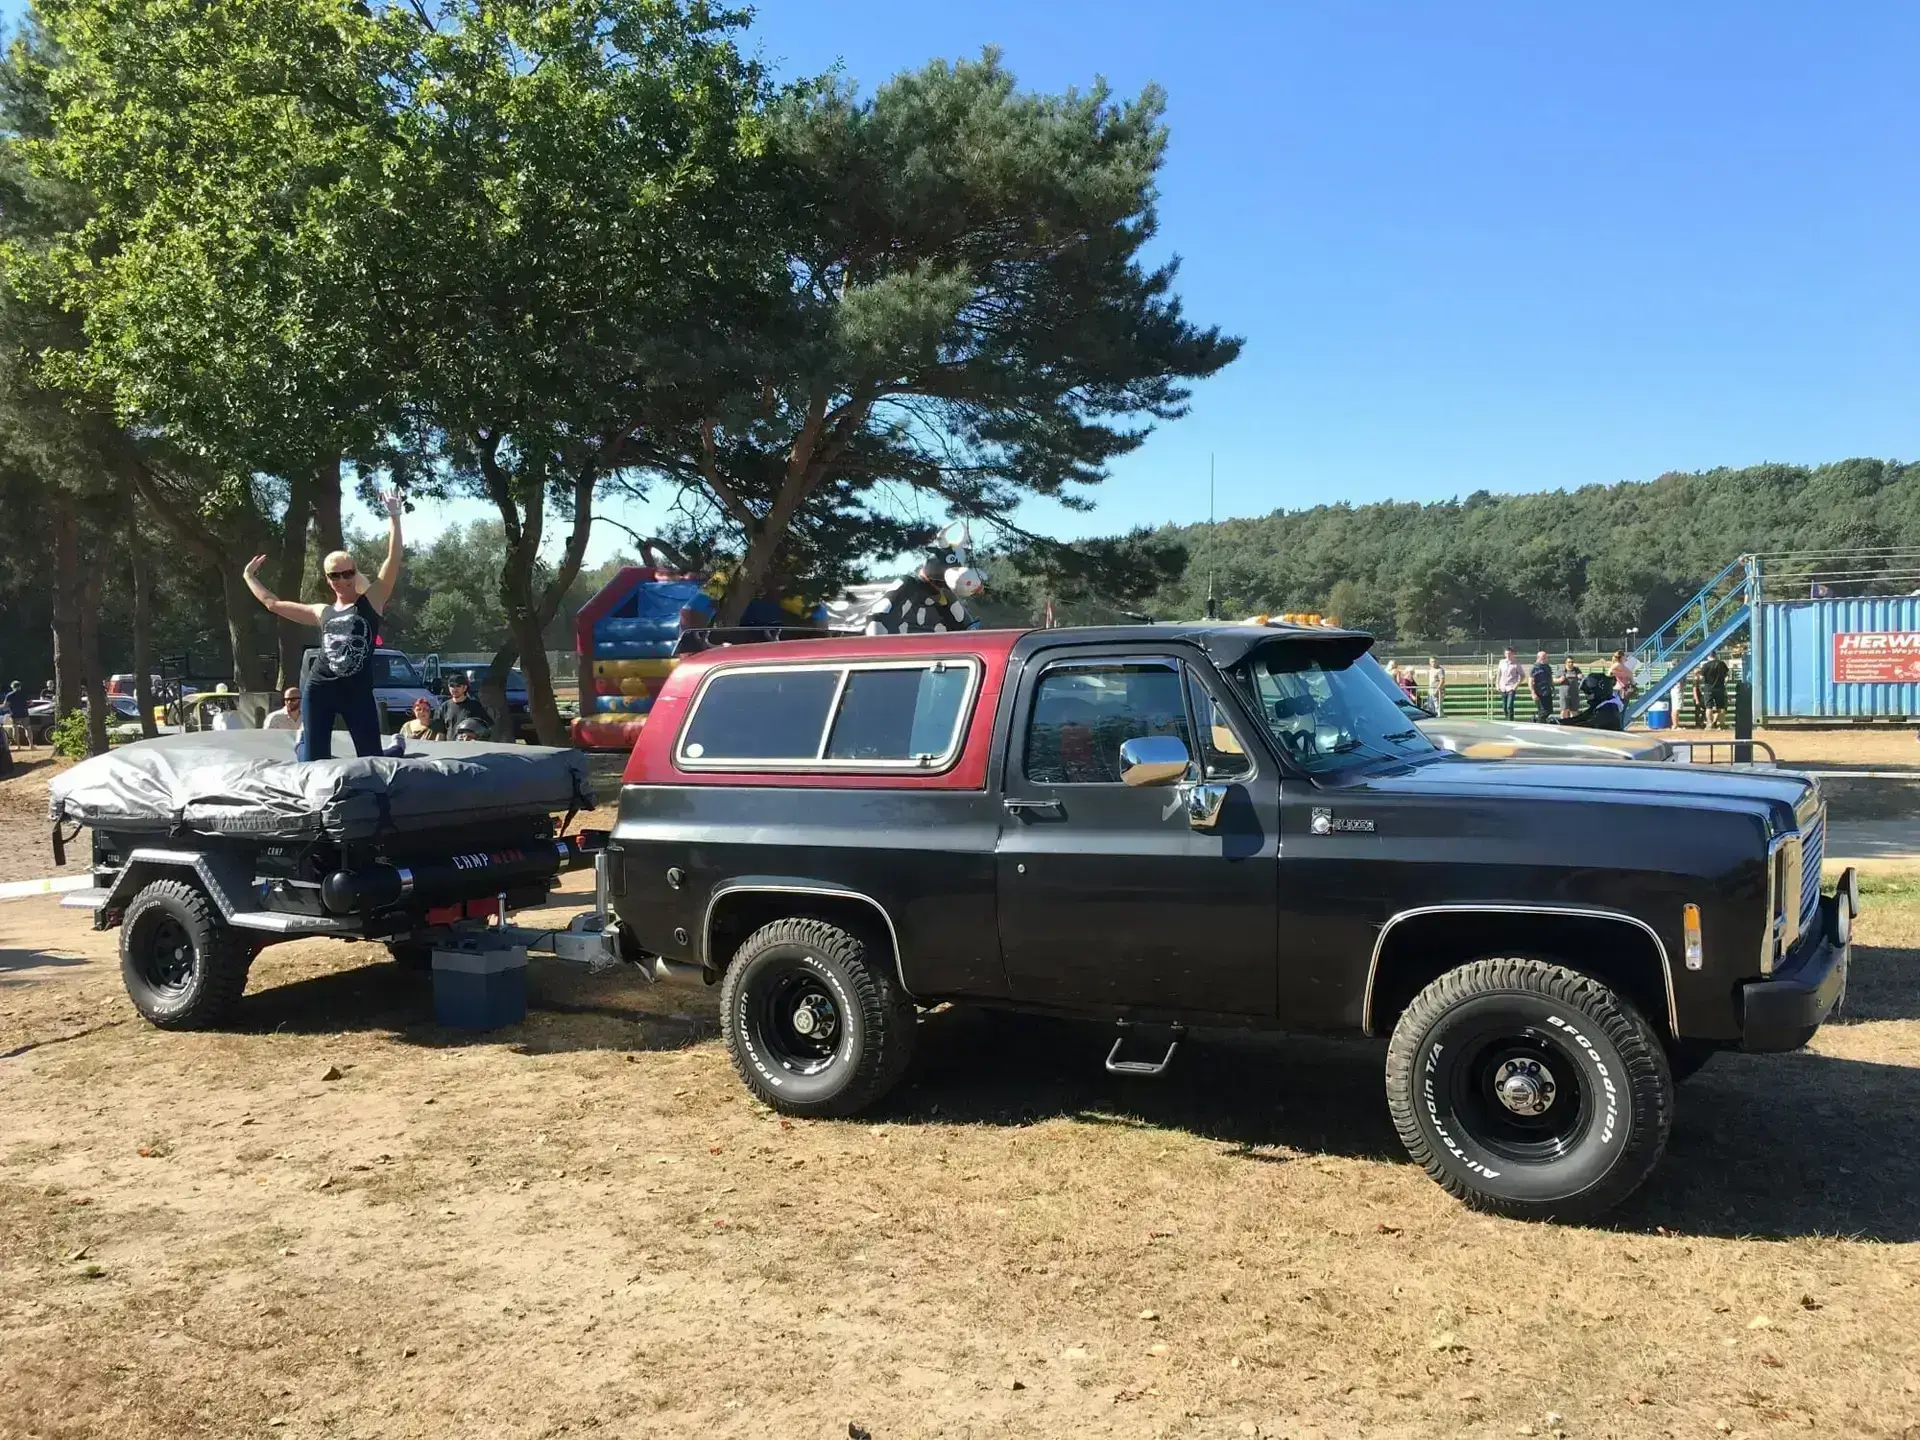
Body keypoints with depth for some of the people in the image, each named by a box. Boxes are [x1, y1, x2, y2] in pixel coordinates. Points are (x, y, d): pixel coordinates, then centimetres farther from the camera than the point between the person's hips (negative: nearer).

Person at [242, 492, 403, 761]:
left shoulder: (371, 601, 6)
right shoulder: (322, 613, 17)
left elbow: (393, 560, -4)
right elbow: (272, 603, 28)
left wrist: (394, 517, -9)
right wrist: (249, 576, 39)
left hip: (358, 691, -3)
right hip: (319, 689, 3)